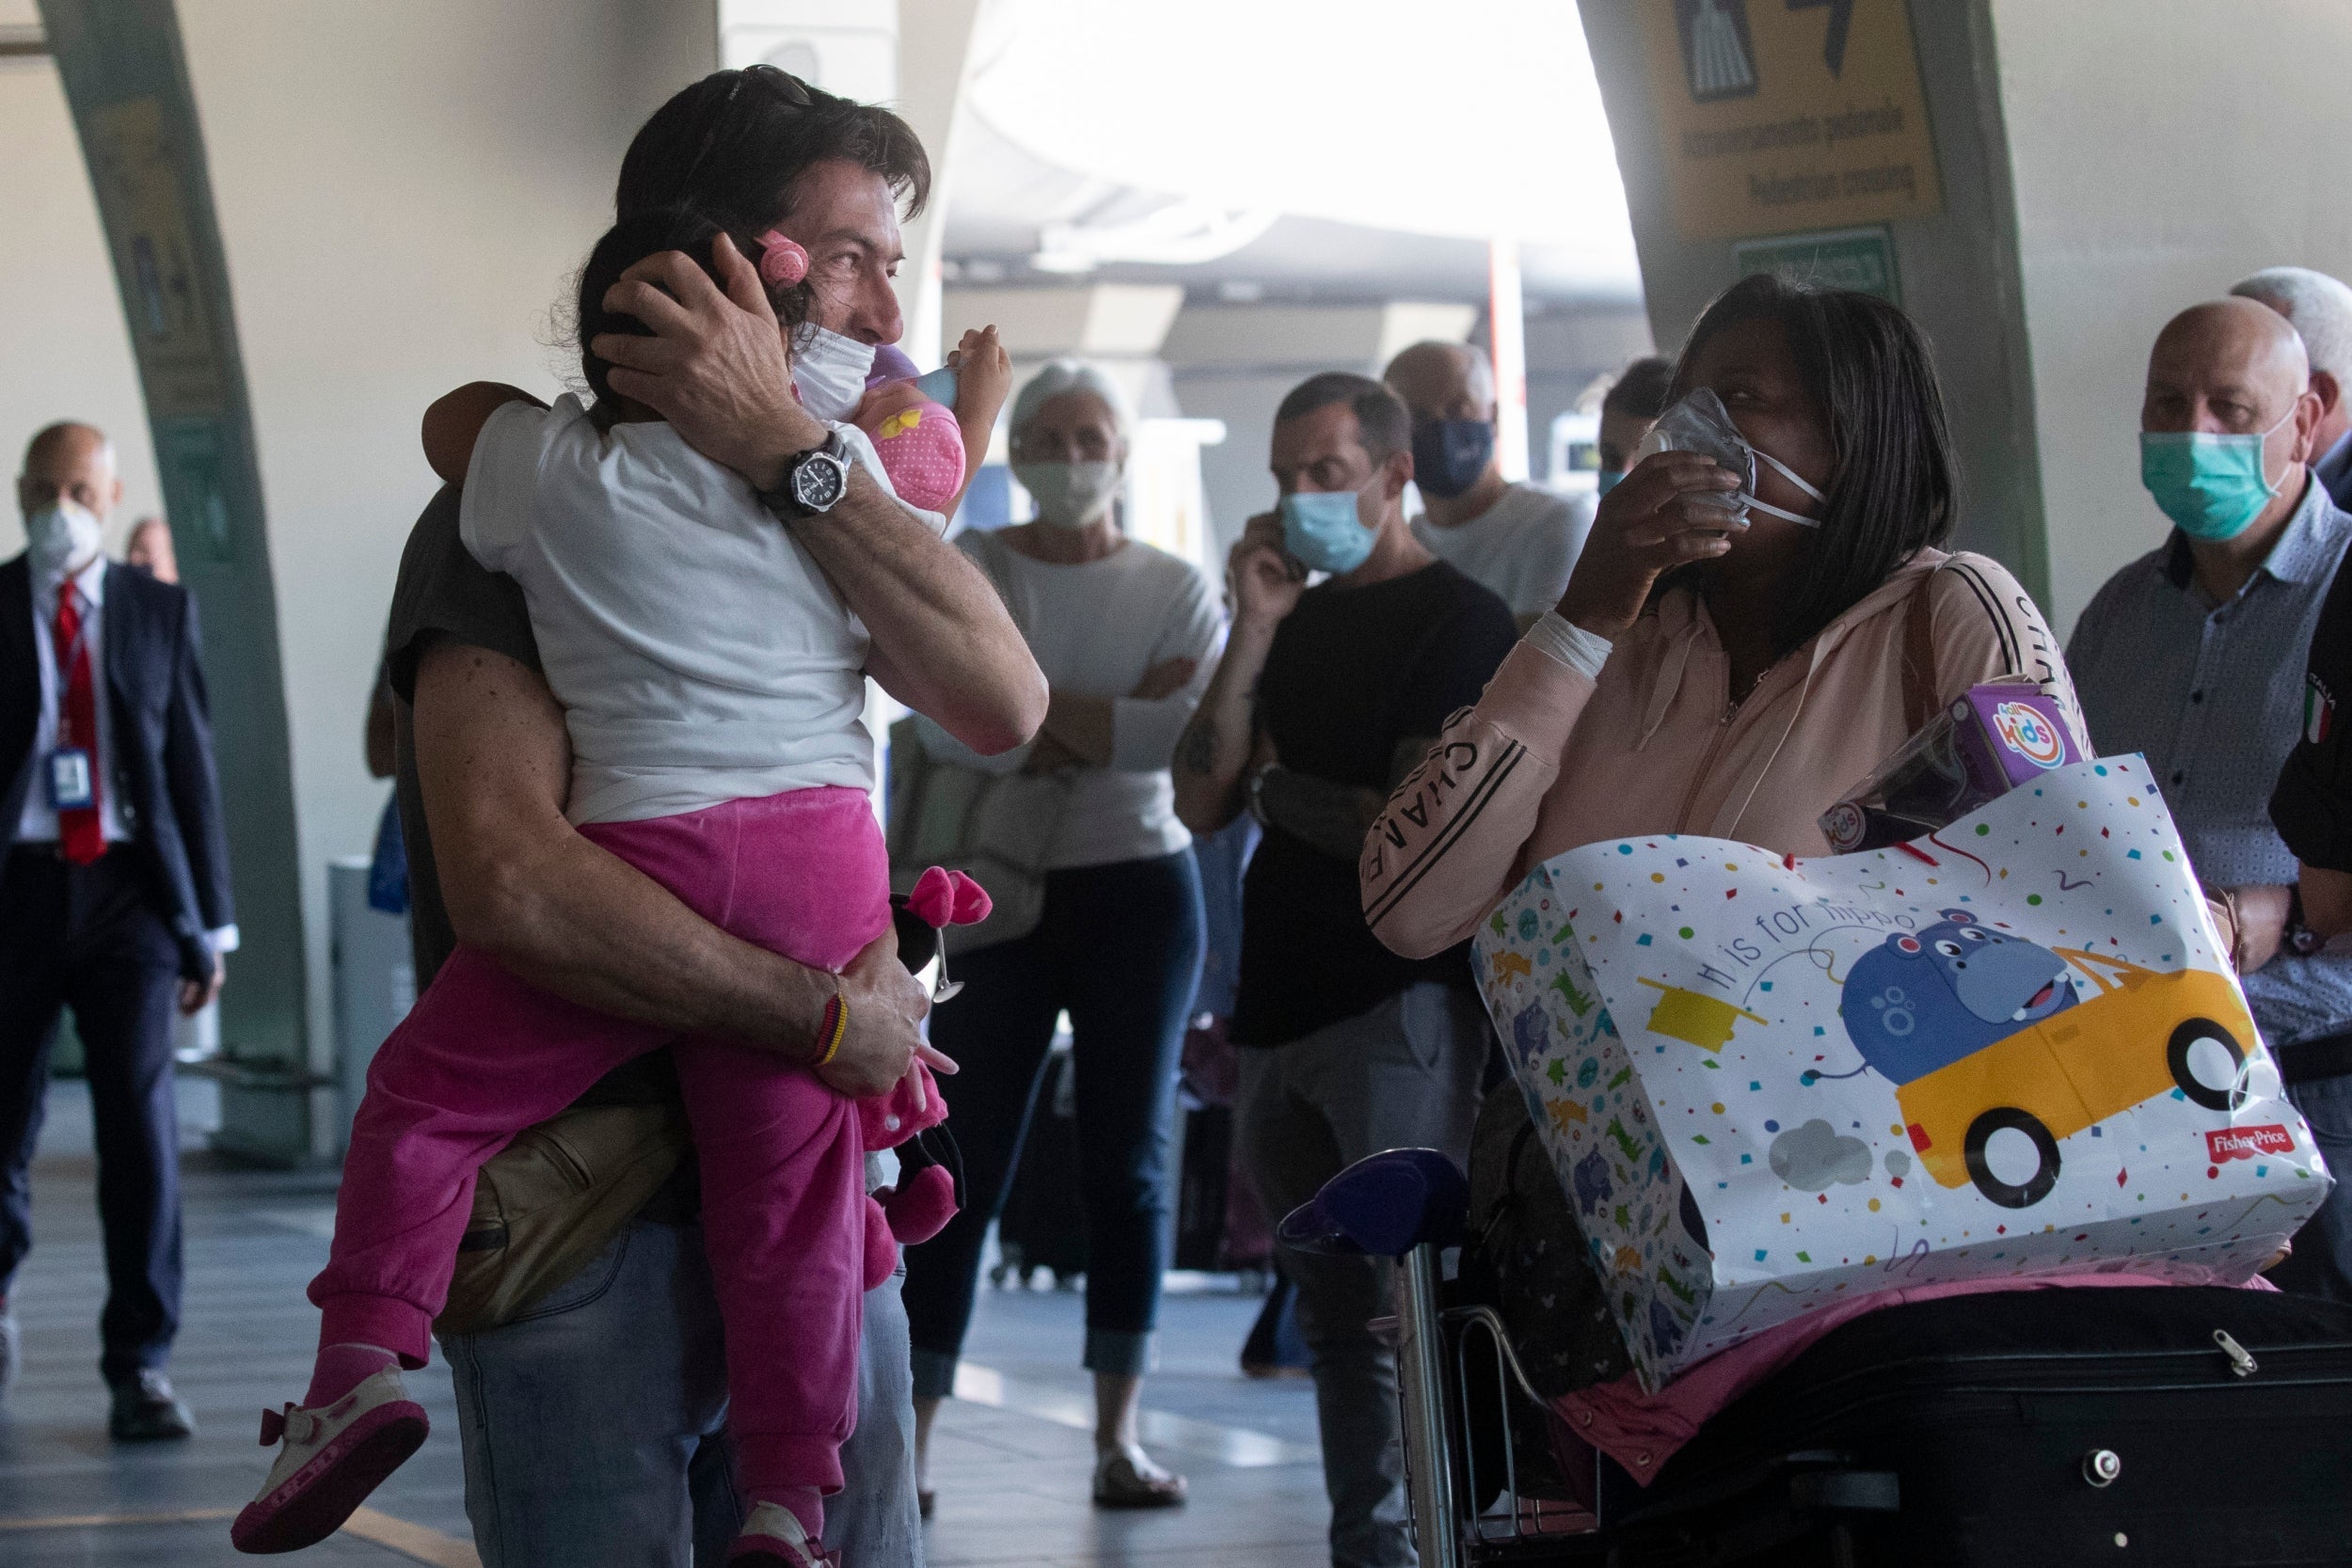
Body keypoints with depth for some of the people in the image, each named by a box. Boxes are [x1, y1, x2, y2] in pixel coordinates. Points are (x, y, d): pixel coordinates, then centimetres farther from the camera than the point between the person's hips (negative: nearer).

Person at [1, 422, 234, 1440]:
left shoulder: (160, 613, 9)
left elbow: (192, 764, 9)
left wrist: (211, 923, 6)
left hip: (128, 891, 0)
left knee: (141, 1123, -9)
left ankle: (141, 1369, -4)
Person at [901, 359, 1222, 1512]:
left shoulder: (1178, 590, 4)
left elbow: (1185, 738, -13)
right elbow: (949, 727, -14)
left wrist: (1030, 705, -12)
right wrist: (1109, 721, -16)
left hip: (1139, 889, 1)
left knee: (1130, 1160, 3)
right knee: (966, 1163, -4)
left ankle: (1118, 1435, 9)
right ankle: (910, 1436, -3)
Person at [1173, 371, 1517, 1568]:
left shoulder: (1460, 622, -3)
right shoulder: (1301, 624, 19)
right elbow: (1199, 803, 10)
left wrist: (1275, 792, 0)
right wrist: (1252, 633, 1)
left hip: (1400, 1007, -7)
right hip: (1283, 1010, 7)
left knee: (1411, 1307, -12)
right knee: (1337, 1318, 9)